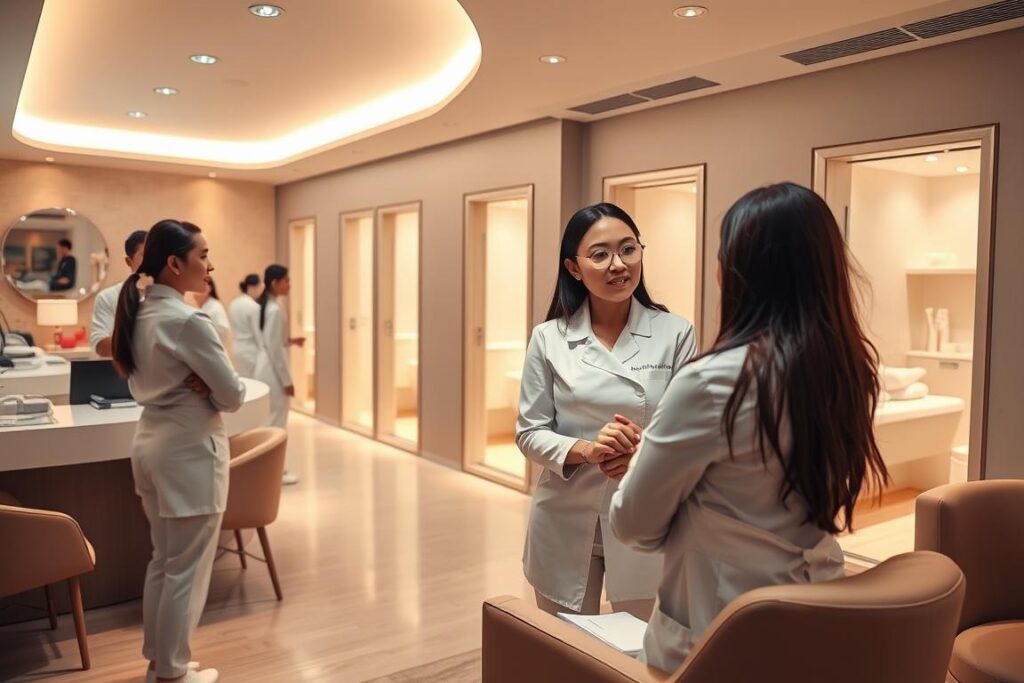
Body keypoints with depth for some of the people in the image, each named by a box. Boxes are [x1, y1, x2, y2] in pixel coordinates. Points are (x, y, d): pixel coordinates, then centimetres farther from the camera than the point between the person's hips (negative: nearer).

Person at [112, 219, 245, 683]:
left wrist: (193, 385, -1)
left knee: (163, 560, 20)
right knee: (186, 568, 6)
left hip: (149, 443, 9)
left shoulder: (138, 313, 5)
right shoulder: (188, 321, -22)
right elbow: (233, 396, -18)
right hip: (189, 450, -9)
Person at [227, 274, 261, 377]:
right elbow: (258, 334, -15)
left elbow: (233, 328, 12)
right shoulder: (254, 306, -17)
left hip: (238, 348, 8)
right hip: (251, 350, -8)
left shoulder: (233, 304, 7)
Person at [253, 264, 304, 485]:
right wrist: (287, 380, -17)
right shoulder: (275, 310, -19)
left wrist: (291, 341, 12)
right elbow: (275, 349, -20)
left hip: (264, 368, 10)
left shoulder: (264, 306, 10)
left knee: (270, 418, 16)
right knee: (276, 419, -1)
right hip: (273, 370, -10)